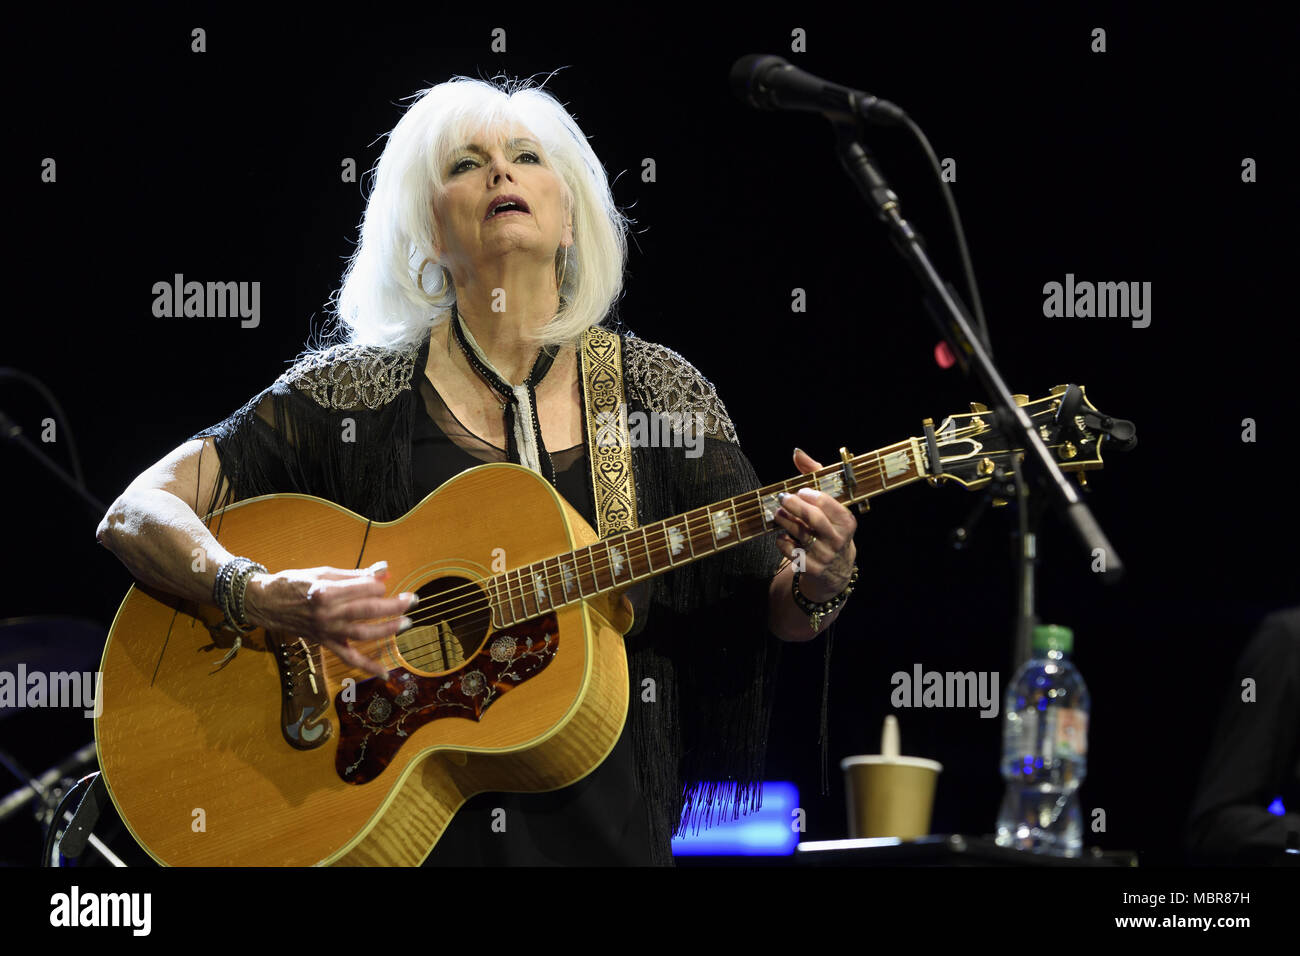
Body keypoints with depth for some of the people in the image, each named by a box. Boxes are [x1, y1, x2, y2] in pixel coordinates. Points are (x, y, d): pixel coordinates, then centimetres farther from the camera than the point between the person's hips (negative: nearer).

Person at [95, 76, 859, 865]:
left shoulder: (661, 393, 7)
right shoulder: (354, 392, 1)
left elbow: (759, 614, 11)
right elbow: (136, 515, -3)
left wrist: (815, 585, -12)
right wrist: (269, 598, -21)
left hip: (610, 826, 3)